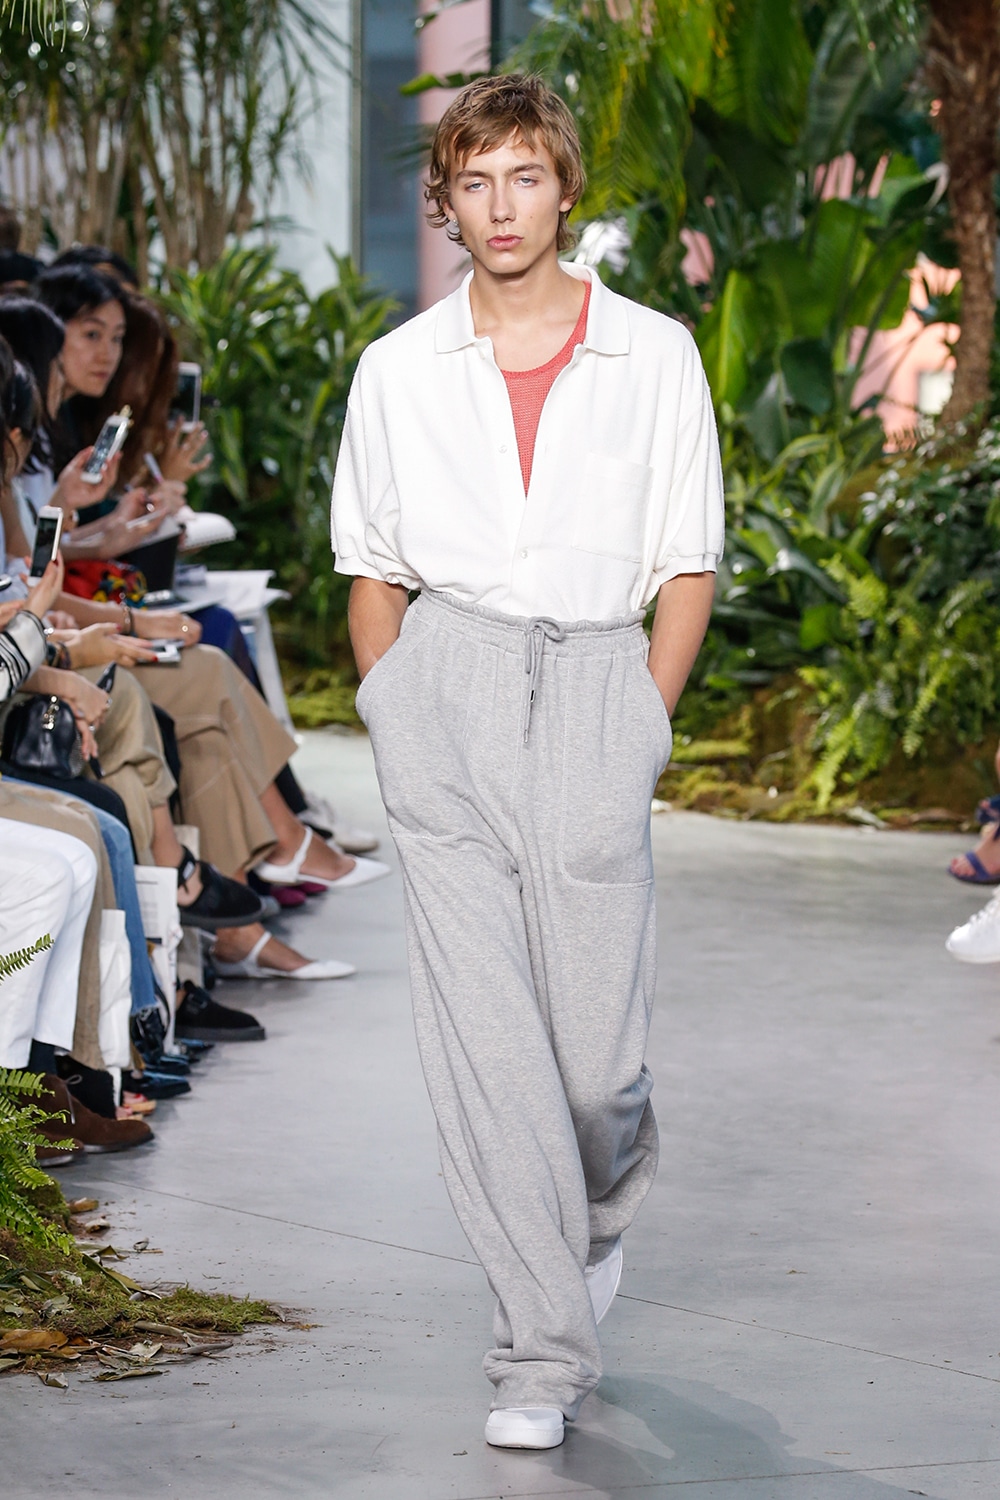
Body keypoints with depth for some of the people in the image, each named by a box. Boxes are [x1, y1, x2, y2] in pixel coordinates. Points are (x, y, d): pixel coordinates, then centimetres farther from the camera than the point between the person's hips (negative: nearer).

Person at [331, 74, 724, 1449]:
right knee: (479, 1028, -7)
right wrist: (397, 731, 7)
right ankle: (544, 1350, 0)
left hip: (597, 678, -1)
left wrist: (639, 733, 2)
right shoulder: (398, 370, 12)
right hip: (447, 679, 1)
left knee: (598, 1050, -3)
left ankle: (601, 1206, 33)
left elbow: (688, 571, 10)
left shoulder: (654, 356, 9)